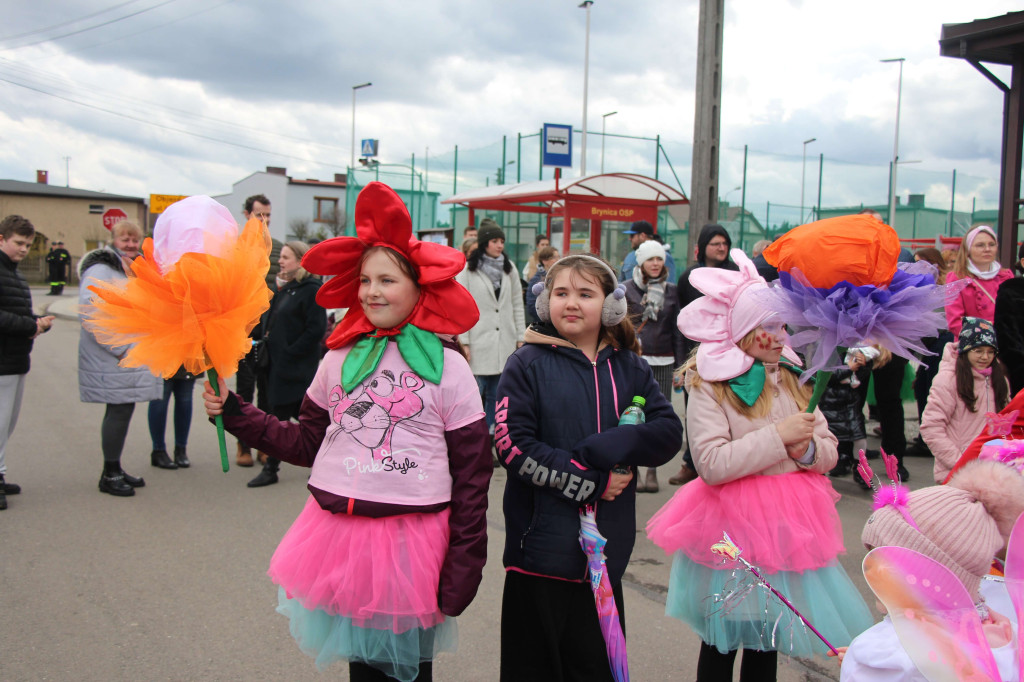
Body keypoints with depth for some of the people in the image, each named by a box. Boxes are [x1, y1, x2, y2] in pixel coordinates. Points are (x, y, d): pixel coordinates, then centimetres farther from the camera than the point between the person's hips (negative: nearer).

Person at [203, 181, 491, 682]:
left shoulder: (447, 366, -6)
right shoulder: (341, 358, 5)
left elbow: (472, 475, -5)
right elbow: (307, 443, 11)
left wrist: (462, 571, -6)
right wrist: (233, 412, 5)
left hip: (411, 545, -3)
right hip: (339, 539, 4)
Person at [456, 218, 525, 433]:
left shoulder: (509, 269, 11)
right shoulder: (468, 270, -2)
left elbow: (517, 305, 12)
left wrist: (520, 338, 7)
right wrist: (464, 343, -11)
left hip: (504, 341, 4)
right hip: (478, 342, -4)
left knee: (495, 394, 9)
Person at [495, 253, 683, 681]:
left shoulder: (630, 369, 8)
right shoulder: (528, 364, -3)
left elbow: (669, 432, -3)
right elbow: (512, 445, -12)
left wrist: (602, 449, -18)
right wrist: (592, 484, -14)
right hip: (542, 545, -3)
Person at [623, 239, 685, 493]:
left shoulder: (671, 291, 10)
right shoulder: (627, 289, 3)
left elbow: (677, 330, 12)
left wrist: (680, 365, 8)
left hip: (663, 362, 2)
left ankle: (653, 471, 13)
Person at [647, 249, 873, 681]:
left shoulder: (790, 378, 5)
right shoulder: (710, 386, -12)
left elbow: (829, 452, 7)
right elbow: (712, 465, -21)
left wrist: (808, 450, -15)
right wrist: (779, 437, -20)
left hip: (787, 523, 5)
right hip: (731, 531, -5)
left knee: (766, 646, 18)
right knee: (721, 645, 12)